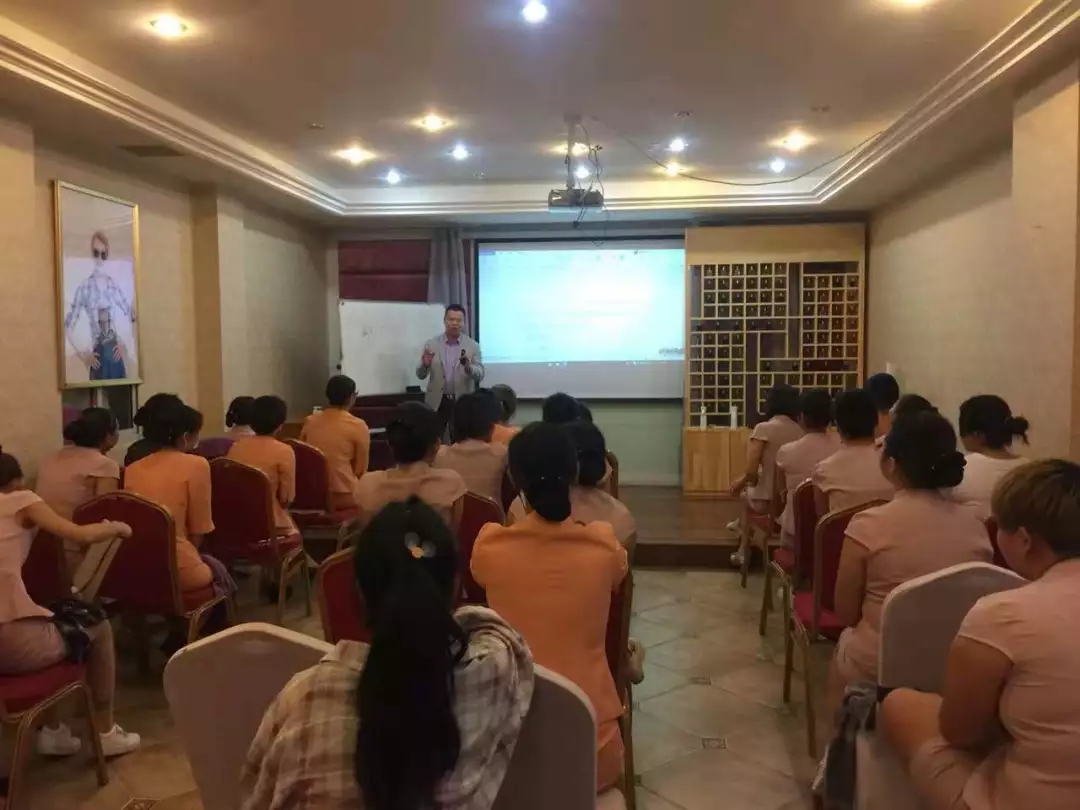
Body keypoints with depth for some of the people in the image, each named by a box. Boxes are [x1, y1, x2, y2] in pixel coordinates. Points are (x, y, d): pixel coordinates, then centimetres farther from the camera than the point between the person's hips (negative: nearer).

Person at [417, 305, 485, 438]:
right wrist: (425, 364, -21)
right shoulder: (431, 344, 1)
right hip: (437, 402, 0)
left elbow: (480, 375, -7)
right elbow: (421, 375, 1)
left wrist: (468, 367, -28)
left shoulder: (473, 346, 0)